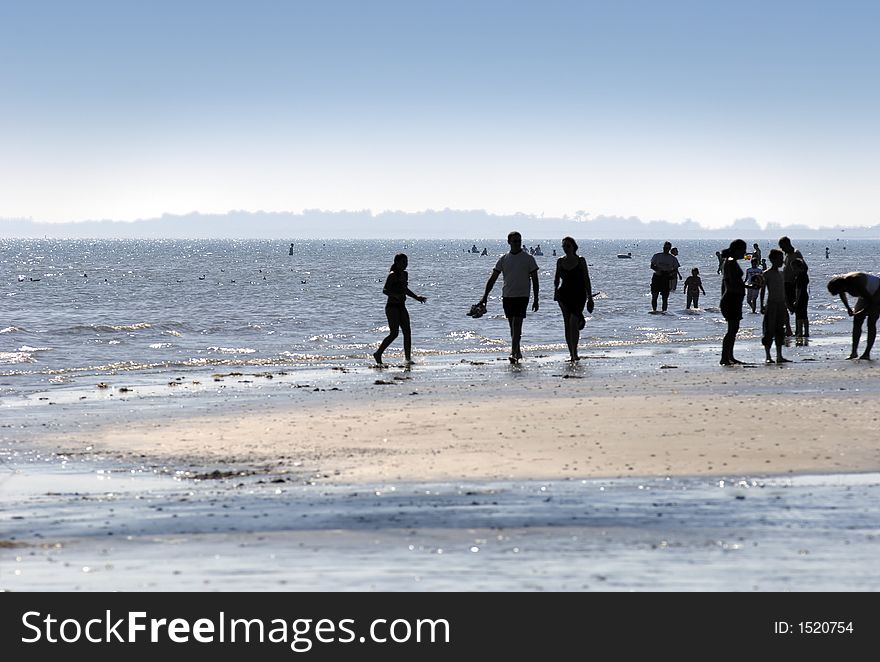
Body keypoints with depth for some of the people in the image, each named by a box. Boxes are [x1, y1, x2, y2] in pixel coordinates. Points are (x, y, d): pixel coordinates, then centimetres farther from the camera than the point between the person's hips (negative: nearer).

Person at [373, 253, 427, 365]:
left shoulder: (405, 274, 13)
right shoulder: (392, 275, -11)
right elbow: (385, 290, -20)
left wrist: (417, 297, 24)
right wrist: (395, 295, -35)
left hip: (401, 307, 8)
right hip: (392, 307, -8)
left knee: (407, 332, 0)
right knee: (394, 333, -12)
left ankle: (408, 358, 0)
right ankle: (378, 354, 0)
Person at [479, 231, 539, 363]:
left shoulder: (528, 259, -1)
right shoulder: (503, 259, 7)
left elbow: (534, 280, 1)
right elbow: (492, 279, 8)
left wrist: (536, 300, -3)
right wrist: (485, 296, 1)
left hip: (522, 296, -4)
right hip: (507, 296, 4)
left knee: (516, 326, -14)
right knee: (513, 327, 10)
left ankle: (514, 353, -18)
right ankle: (518, 352, 22)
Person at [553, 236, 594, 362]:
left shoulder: (580, 260, -1)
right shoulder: (560, 261, 8)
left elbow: (586, 280, -1)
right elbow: (557, 279, 15)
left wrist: (590, 298, -4)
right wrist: (556, 291, -3)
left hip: (578, 295, -4)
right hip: (564, 295, 4)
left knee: (573, 322, -18)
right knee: (567, 324, 3)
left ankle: (575, 353, -15)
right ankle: (572, 354, 9)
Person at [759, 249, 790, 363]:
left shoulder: (780, 274, 15)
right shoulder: (766, 274, -6)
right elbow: (763, 290, -9)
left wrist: (785, 307, 19)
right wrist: (762, 306, -15)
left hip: (781, 305, 7)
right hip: (771, 304, -7)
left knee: (780, 332, 8)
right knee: (769, 331, -6)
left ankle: (779, 356, 11)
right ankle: (767, 356, -2)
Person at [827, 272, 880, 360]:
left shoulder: (856, 283, -39)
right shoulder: (842, 282, -14)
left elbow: (872, 301, -34)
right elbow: (843, 295, 14)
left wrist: (859, 313, -29)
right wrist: (848, 308, 5)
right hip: (866, 295, 8)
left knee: (871, 323, -15)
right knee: (857, 321, -3)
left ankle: (867, 353, -14)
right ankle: (854, 352, -4)